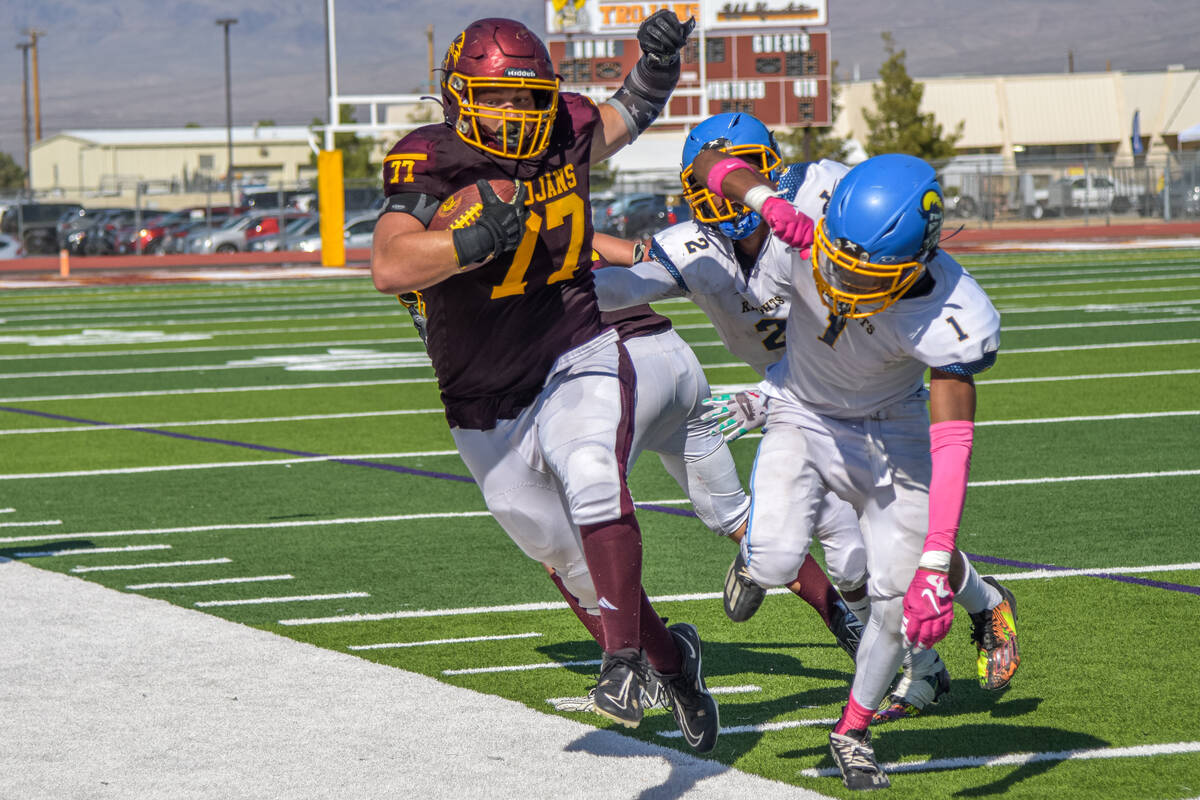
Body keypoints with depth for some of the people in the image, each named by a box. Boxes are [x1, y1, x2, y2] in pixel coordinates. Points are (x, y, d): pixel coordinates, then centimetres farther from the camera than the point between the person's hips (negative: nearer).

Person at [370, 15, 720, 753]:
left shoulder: (565, 134, -7)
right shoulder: (428, 166, -17)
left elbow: (633, 110, 16)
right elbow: (390, 269, -32)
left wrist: (661, 57, -5)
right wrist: (474, 241, -45)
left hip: (577, 360, -1)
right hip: (488, 406, 1)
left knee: (593, 480, -32)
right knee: (569, 556, 12)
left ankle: (625, 654, -28)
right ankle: (669, 655, 34)